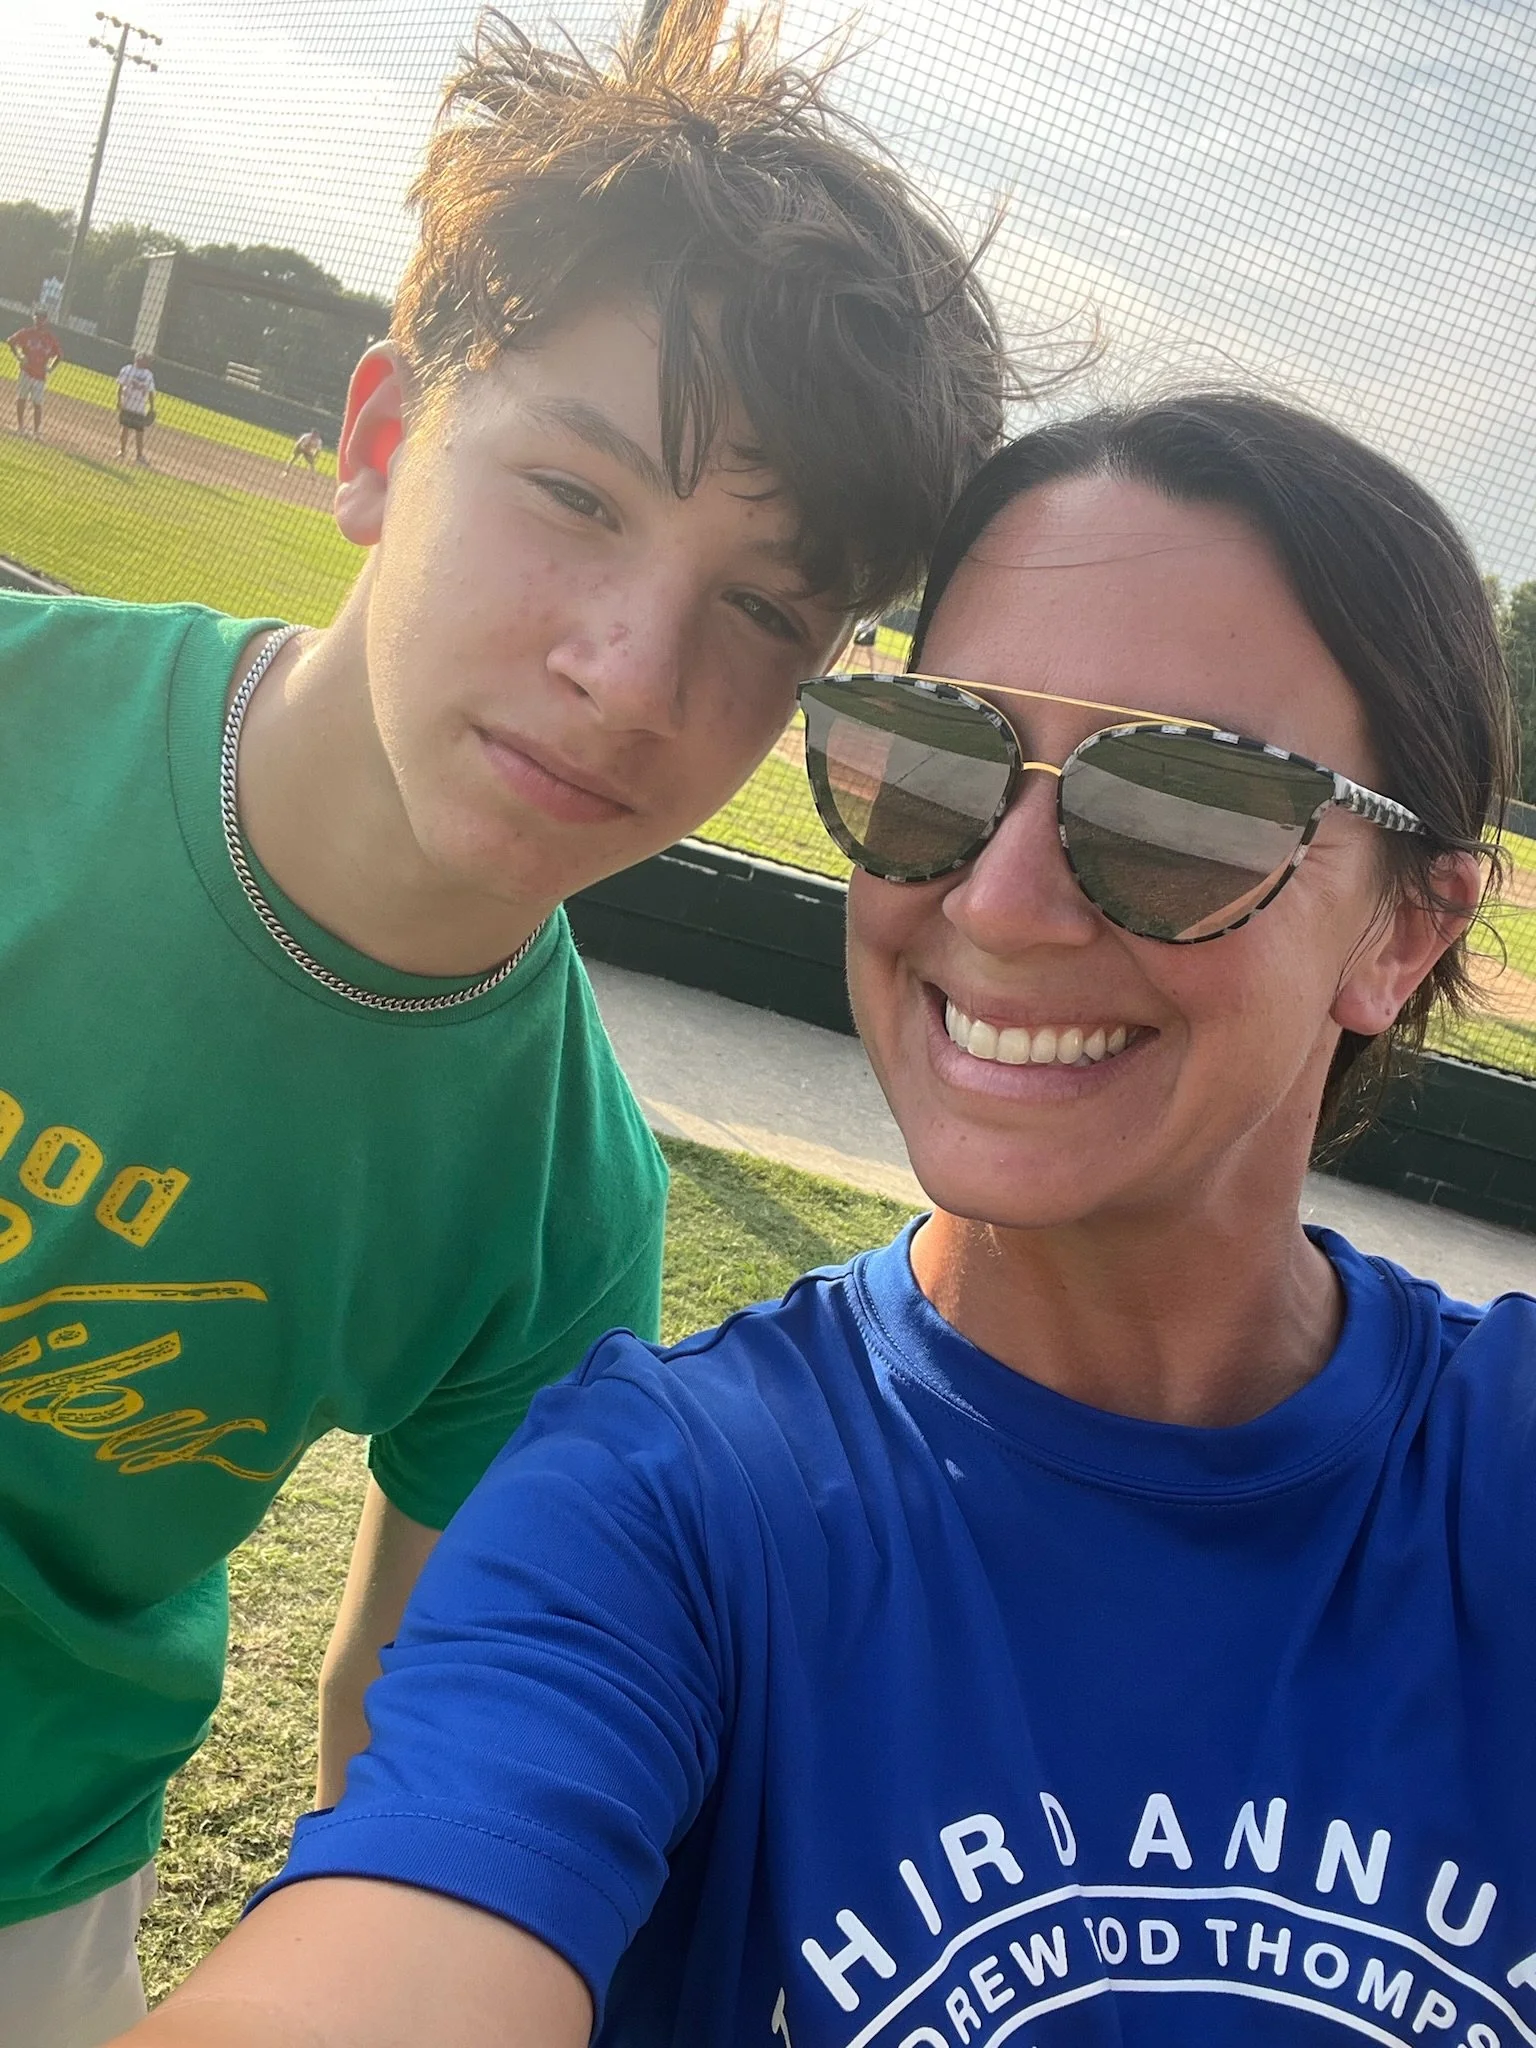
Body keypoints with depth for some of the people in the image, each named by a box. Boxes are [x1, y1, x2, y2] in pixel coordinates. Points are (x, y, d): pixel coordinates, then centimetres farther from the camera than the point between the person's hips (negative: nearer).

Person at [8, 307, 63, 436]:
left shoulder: (52, 338, 2)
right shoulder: (27, 333, -1)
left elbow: (60, 355, 13)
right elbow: (10, 341, 6)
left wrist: (51, 368, 0)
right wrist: (18, 356, -6)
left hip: (41, 375, 0)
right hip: (26, 372, 0)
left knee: (37, 404, 0)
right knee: (21, 399, 3)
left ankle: (36, 432, 7)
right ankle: (20, 426, 16)